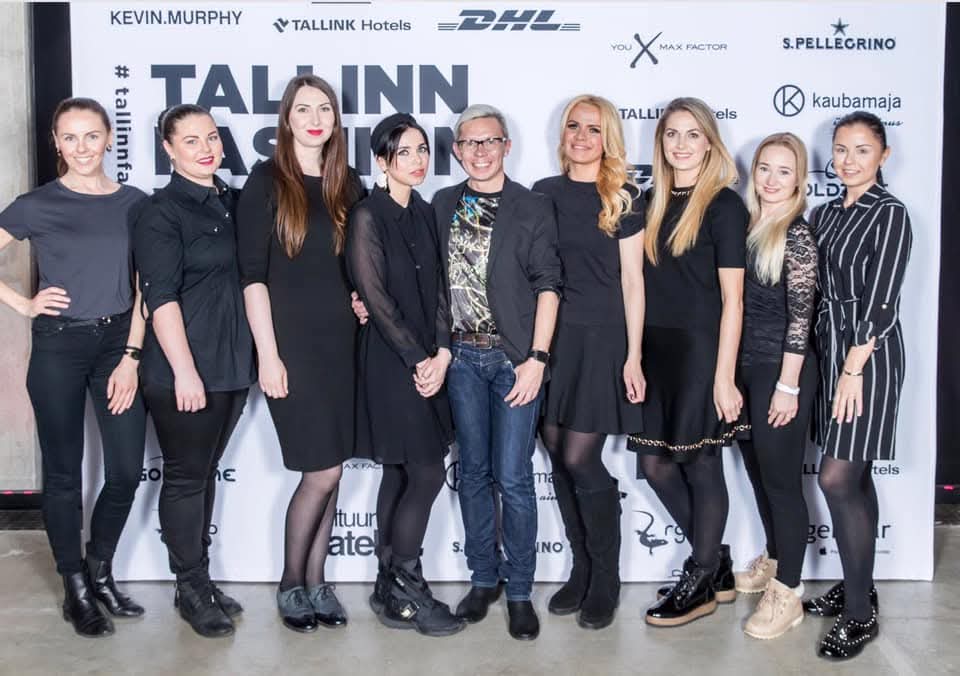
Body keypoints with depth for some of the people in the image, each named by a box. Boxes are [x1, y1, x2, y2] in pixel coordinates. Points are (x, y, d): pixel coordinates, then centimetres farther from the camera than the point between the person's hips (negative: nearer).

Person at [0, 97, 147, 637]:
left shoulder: (134, 203, 4)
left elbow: (142, 289, 3)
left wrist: (132, 357, -3)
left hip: (118, 343, 2)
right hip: (59, 348, -2)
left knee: (128, 470, 3)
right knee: (64, 472, 6)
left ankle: (100, 572, 27)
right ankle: (76, 590, 22)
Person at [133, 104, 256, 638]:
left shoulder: (233, 202, 11)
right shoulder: (162, 211, -8)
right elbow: (161, 297, -14)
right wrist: (185, 371, -19)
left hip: (233, 365, 6)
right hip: (183, 371, -6)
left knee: (207, 472, 15)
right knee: (186, 476, 4)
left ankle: (202, 580, 27)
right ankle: (192, 589, 17)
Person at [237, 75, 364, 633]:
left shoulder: (350, 184, 10)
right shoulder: (267, 181, -4)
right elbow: (252, 273, -8)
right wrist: (268, 354, -13)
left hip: (341, 339, 5)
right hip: (291, 341, -5)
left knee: (329, 470, 8)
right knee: (323, 471, -5)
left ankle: (316, 581, 22)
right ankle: (291, 583, 16)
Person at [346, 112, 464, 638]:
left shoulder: (423, 213, 13)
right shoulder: (368, 216, -8)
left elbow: (435, 289, 10)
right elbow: (375, 297, -13)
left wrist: (442, 353, -3)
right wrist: (418, 360, -12)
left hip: (427, 361, 7)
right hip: (390, 361, -7)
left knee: (401, 474, 10)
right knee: (428, 472, -7)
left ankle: (390, 590, 19)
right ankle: (408, 587, 8)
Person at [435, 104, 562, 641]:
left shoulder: (535, 208, -1)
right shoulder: (444, 206, 10)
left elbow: (547, 286, -5)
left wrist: (537, 358, -12)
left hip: (515, 357, -3)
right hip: (462, 355, 4)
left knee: (513, 477, -3)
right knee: (473, 472, 11)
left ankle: (520, 591, 12)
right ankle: (484, 579, 25)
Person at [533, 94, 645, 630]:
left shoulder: (624, 198, 0)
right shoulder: (544, 193, 10)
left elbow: (632, 279, -2)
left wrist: (633, 355, -7)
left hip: (601, 336, -4)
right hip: (550, 333, 4)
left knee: (581, 459, -7)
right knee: (559, 457, 6)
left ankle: (606, 580, 12)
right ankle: (582, 569, 23)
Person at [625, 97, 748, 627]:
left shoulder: (723, 205, -7)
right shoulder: (655, 202, 11)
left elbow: (732, 298, -10)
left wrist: (724, 376, -15)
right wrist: (637, 355, 8)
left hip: (702, 351, -7)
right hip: (656, 351, 7)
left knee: (701, 466, 3)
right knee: (656, 466, 9)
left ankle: (701, 584, 20)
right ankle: (716, 564, 28)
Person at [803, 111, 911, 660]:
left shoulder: (890, 214, -8)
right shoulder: (825, 213, 12)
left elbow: (882, 302, -14)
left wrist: (853, 368, -17)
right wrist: (828, 361, 8)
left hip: (869, 354, -7)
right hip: (830, 348, 7)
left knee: (838, 480, -10)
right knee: (855, 479, 13)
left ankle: (860, 614, 1)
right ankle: (858, 588, 24)